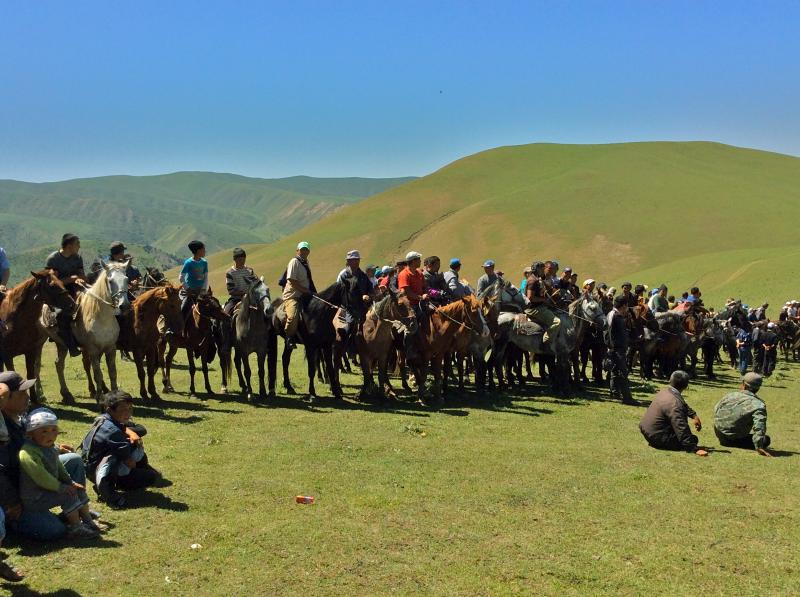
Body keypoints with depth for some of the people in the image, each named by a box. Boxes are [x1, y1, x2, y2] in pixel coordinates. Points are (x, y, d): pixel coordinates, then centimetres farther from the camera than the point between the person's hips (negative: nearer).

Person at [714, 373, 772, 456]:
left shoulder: (729, 395, -4)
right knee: (765, 439, 4)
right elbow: (759, 426, -30)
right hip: (733, 439, -7)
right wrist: (759, 447, -32)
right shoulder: (758, 405, -18)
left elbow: (716, 410, 10)